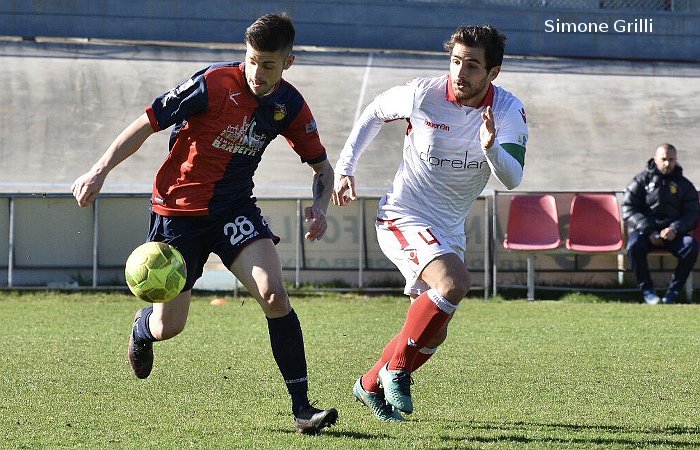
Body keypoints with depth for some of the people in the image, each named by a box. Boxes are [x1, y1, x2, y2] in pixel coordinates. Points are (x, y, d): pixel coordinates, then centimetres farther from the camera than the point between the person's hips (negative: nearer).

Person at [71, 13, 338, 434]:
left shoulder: (290, 106, -4)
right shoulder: (213, 84, -19)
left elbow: (322, 165, 9)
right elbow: (147, 124, -10)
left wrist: (320, 207, -12)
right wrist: (100, 171, -15)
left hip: (235, 207, 3)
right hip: (179, 209, -3)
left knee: (274, 295, -22)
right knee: (168, 328, 4)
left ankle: (302, 407, -16)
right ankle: (142, 327, 45)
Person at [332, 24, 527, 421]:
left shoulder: (509, 110, -10)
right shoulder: (422, 95, -15)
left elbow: (513, 179, -21)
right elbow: (375, 113, 5)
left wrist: (491, 148, -41)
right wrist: (345, 167, 4)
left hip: (451, 230, 5)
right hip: (403, 216, -5)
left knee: (433, 333, 11)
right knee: (454, 283, -30)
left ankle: (371, 386, 33)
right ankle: (397, 369, -14)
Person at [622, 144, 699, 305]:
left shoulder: (684, 184, 12)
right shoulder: (642, 180, 6)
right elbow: (628, 209, -2)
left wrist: (675, 229, -16)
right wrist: (648, 231, -15)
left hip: (672, 232, 1)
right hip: (644, 229, -1)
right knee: (634, 246, -35)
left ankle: (674, 290, -19)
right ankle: (646, 289, -19)